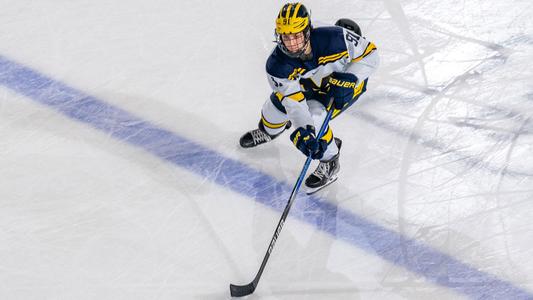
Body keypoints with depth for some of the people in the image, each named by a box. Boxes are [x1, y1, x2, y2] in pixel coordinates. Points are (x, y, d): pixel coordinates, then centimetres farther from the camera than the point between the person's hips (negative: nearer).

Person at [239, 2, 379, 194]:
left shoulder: (334, 38, -38)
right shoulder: (277, 65, -30)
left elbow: (370, 53, -25)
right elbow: (294, 101, -32)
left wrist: (348, 80, -37)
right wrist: (304, 132, -46)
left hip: (350, 80, -4)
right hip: (311, 83, 4)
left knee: (313, 118, -24)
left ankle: (330, 164, 2)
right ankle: (269, 131, 41)